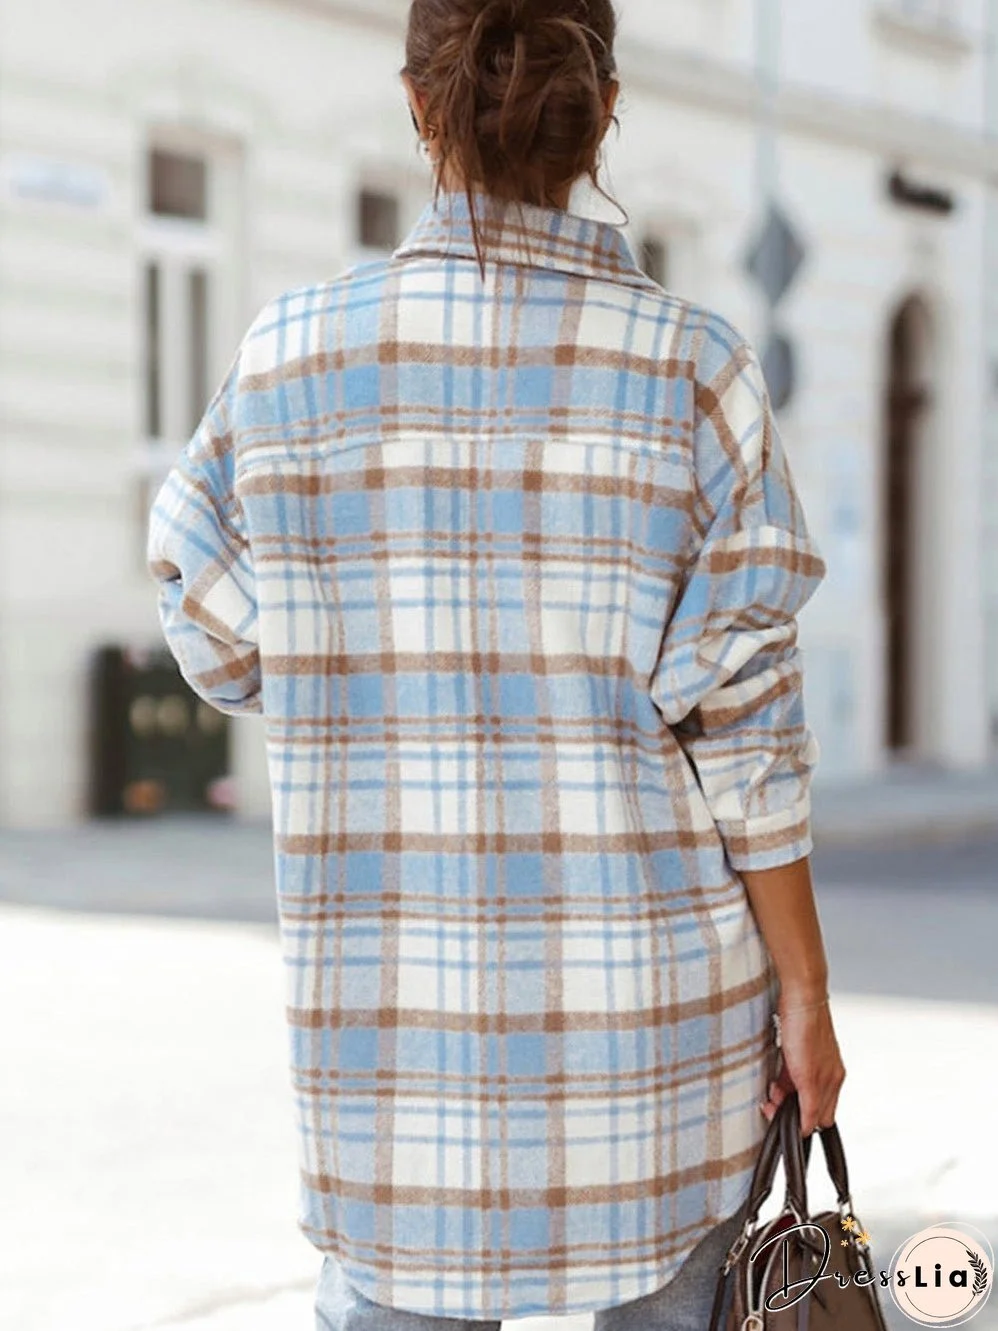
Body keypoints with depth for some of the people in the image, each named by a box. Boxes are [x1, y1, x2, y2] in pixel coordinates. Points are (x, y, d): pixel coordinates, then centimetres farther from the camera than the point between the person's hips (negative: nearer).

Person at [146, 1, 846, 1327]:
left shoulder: (293, 353, -4)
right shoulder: (691, 367, -9)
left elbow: (228, 647, 8)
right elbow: (743, 726, -9)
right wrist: (806, 992, 0)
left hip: (398, 998, 1)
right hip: (650, 994, -1)